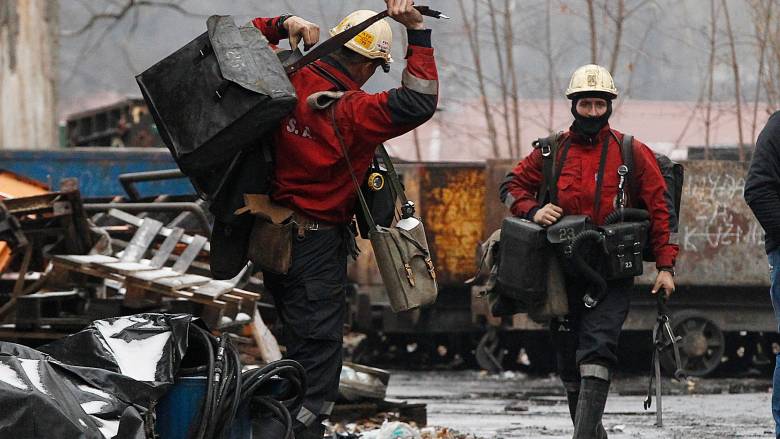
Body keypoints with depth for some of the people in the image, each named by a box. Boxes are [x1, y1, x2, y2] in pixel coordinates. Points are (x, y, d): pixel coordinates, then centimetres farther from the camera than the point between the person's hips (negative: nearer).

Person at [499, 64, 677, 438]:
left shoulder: (632, 153, 2)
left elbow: (659, 208, 3)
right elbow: (513, 185, 16)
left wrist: (665, 266, -3)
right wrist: (532, 211, -6)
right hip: (563, 272, 3)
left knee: (597, 350, -18)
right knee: (569, 361, 8)